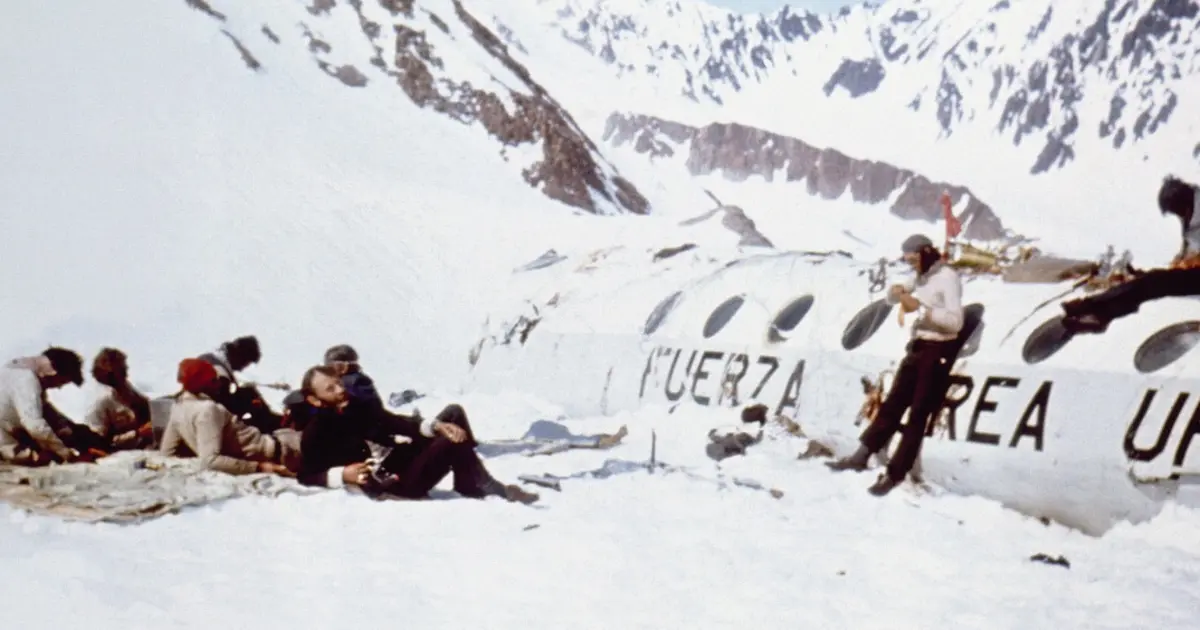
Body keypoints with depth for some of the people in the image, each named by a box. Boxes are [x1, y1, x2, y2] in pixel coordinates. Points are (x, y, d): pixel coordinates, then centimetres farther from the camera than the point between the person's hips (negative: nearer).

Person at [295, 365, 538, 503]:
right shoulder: (316, 434, -11)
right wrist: (341, 475, -32)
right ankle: (496, 491, -7)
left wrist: (436, 425, -9)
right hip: (397, 481, -9)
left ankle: (469, 486, 1)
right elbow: (306, 476, -16)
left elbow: (396, 423, 7)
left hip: (406, 456, 9)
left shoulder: (356, 407, 10)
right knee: (453, 441, -25)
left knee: (453, 412, 2)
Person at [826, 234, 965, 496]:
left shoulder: (948, 277, -14)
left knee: (918, 413, -2)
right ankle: (862, 454, 19)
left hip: (938, 351, -8)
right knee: (892, 403, 12)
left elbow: (955, 321, -23)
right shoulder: (923, 278, 11)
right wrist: (898, 293, -1)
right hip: (917, 347, 8)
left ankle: (895, 473, 2)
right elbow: (892, 299, 23)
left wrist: (919, 308, -24)